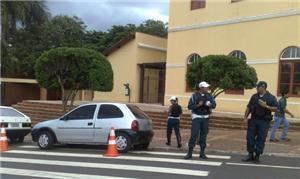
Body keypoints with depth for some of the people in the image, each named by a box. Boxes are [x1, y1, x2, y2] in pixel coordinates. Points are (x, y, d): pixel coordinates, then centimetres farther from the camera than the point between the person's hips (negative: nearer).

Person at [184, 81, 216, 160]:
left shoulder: (209, 96, 4)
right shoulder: (194, 95, -6)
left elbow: (214, 104, 3)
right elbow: (190, 106, -9)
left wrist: (210, 105, -19)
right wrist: (198, 105, -22)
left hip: (205, 118, 3)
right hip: (196, 117, -3)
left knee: (204, 135, 5)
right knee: (194, 134, -8)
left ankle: (202, 153, 13)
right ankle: (190, 153, -2)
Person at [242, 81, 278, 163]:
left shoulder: (271, 98, -2)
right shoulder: (254, 96, 11)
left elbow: (275, 109, -7)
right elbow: (248, 108, 13)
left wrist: (266, 106, -19)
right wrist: (245, 117, 6)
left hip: (264, 121, -4)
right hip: (253, 120, 4)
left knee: (261, 139, -1)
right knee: (250, 137, 4)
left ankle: (257, 156, 9)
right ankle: (250, 155, 15)